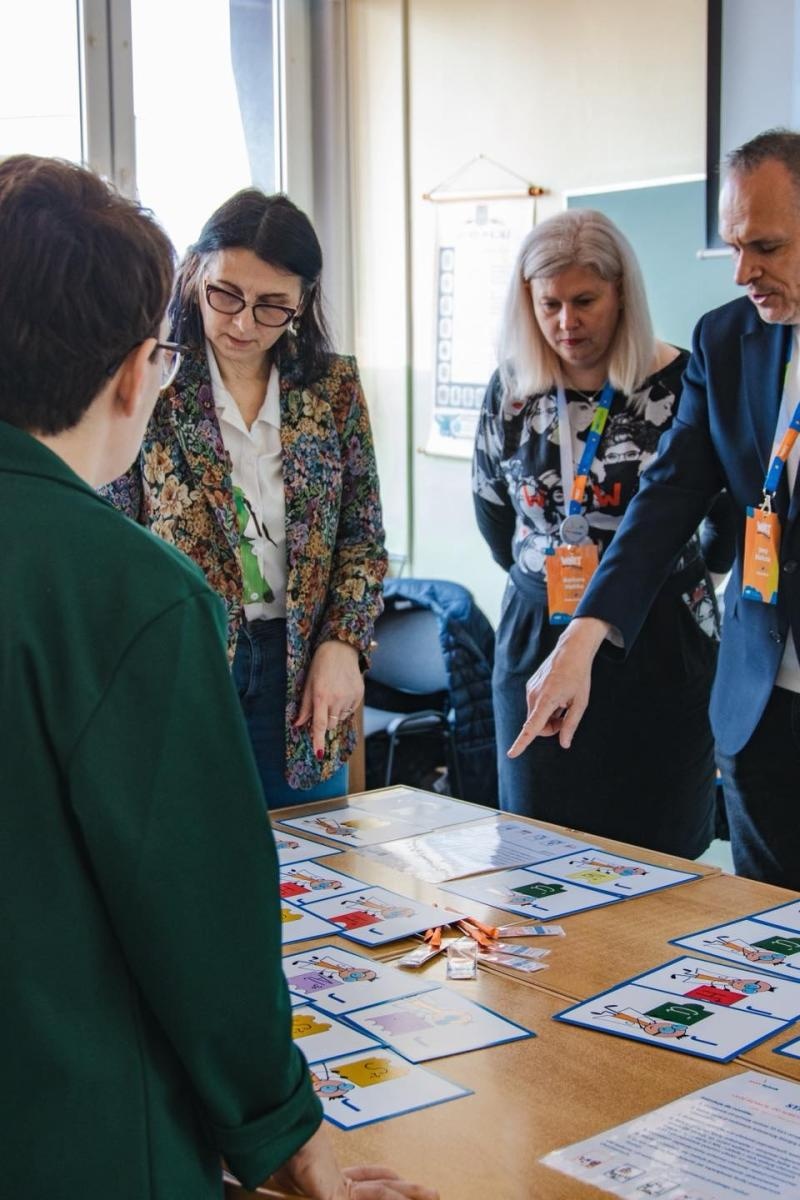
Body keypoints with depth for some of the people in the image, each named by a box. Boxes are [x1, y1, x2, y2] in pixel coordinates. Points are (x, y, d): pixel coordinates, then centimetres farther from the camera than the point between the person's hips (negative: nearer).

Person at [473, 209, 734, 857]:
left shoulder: (679, 383, -9)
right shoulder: (511, 390, 2)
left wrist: (695, 571, 9)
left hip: (660, 642, -3)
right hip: (537, 637, 3)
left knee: (657, 850, 3)